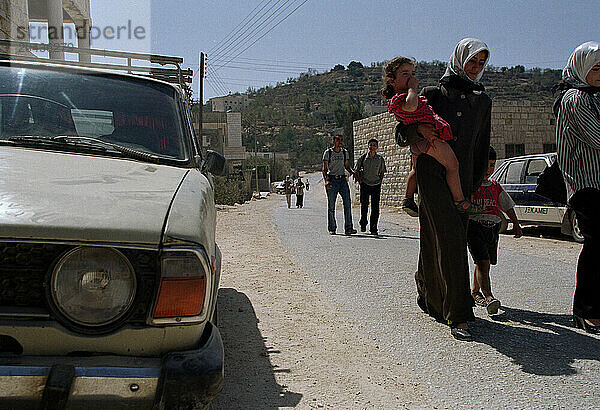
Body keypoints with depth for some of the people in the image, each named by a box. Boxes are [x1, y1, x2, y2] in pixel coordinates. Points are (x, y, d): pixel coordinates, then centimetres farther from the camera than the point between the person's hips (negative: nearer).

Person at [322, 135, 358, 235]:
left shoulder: (344, 152, 12)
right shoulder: (328, 152, 0)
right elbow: (324, 168, -3)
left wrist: (352, 171, -1)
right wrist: (326, 180, -18)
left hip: (342, 179, 3)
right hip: (331, 180, -3)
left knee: (347, 203, -9)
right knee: (331, 206, 0)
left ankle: (348, 228, -9)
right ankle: (332, 228, 10)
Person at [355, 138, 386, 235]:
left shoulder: (380, 159, 3)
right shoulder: (363, 157, -1)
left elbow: (382, 172, 16)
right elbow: (357, 170, 8)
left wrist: (380, 181, 4)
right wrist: (360, 181, -1)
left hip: (376, 185, 1)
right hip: (365, 184, -1)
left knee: (375, 207, -3)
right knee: (364, 205, 1)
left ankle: (373, 228, 3)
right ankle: (363, 224, 23)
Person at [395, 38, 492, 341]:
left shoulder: (483, 100, 19)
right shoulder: (433, 94, 7)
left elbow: (482, 146, 21)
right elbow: (404, 127, 3)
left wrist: (476, 184, 15)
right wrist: (419, 128, -21)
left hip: (462, 176, 4)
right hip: (432, 172, -4)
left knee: (436, 239, 7)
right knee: (450, 237, -15)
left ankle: (428, 295, 28)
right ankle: (457, 315, -16)